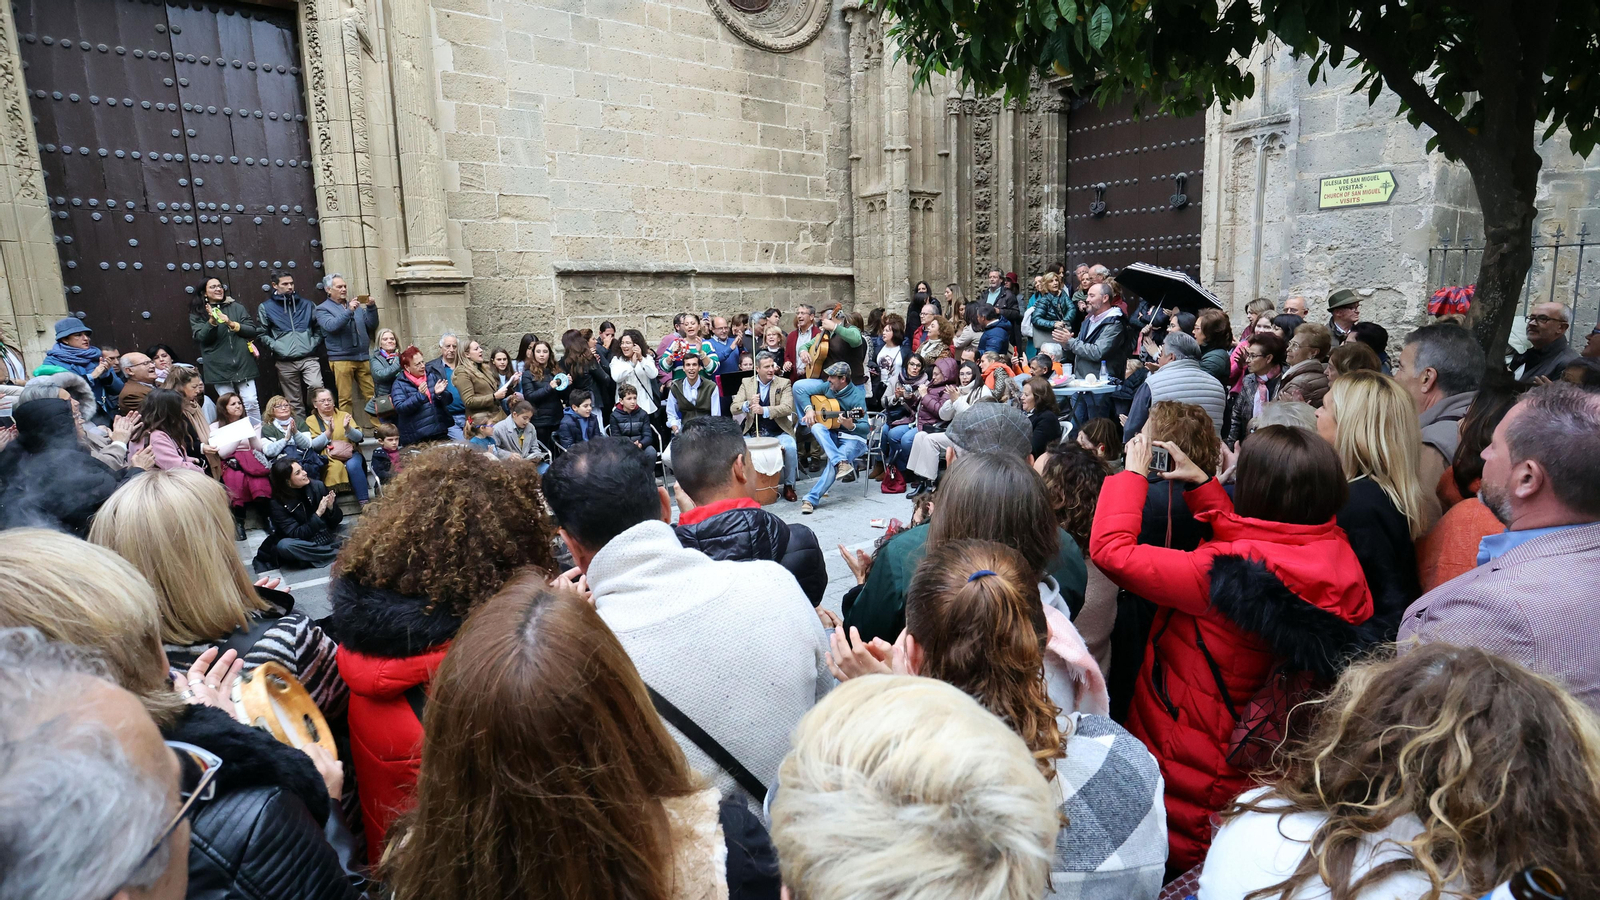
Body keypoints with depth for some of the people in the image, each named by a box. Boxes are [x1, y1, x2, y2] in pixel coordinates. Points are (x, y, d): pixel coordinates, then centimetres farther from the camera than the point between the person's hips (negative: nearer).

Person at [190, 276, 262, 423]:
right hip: (219, 368, 0)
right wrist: (212, 322, -20)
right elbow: (200, 337, -4)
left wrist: (232, 324, -11)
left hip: (243, 364, 0)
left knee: (251, 403, -3)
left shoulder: (236, 307, 9)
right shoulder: (197, 314, 7)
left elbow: (253, 330, 4)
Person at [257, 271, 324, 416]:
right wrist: (276, 347, -8)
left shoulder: (307, 304, 13)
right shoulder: (266, 307, 7)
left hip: (309, 358, 0)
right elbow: (263, 334, 6)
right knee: (294, 401, 5)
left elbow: (318, 328, 16)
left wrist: (314, 344, 2)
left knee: (317, 387, -22)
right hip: (285, 362, 0)